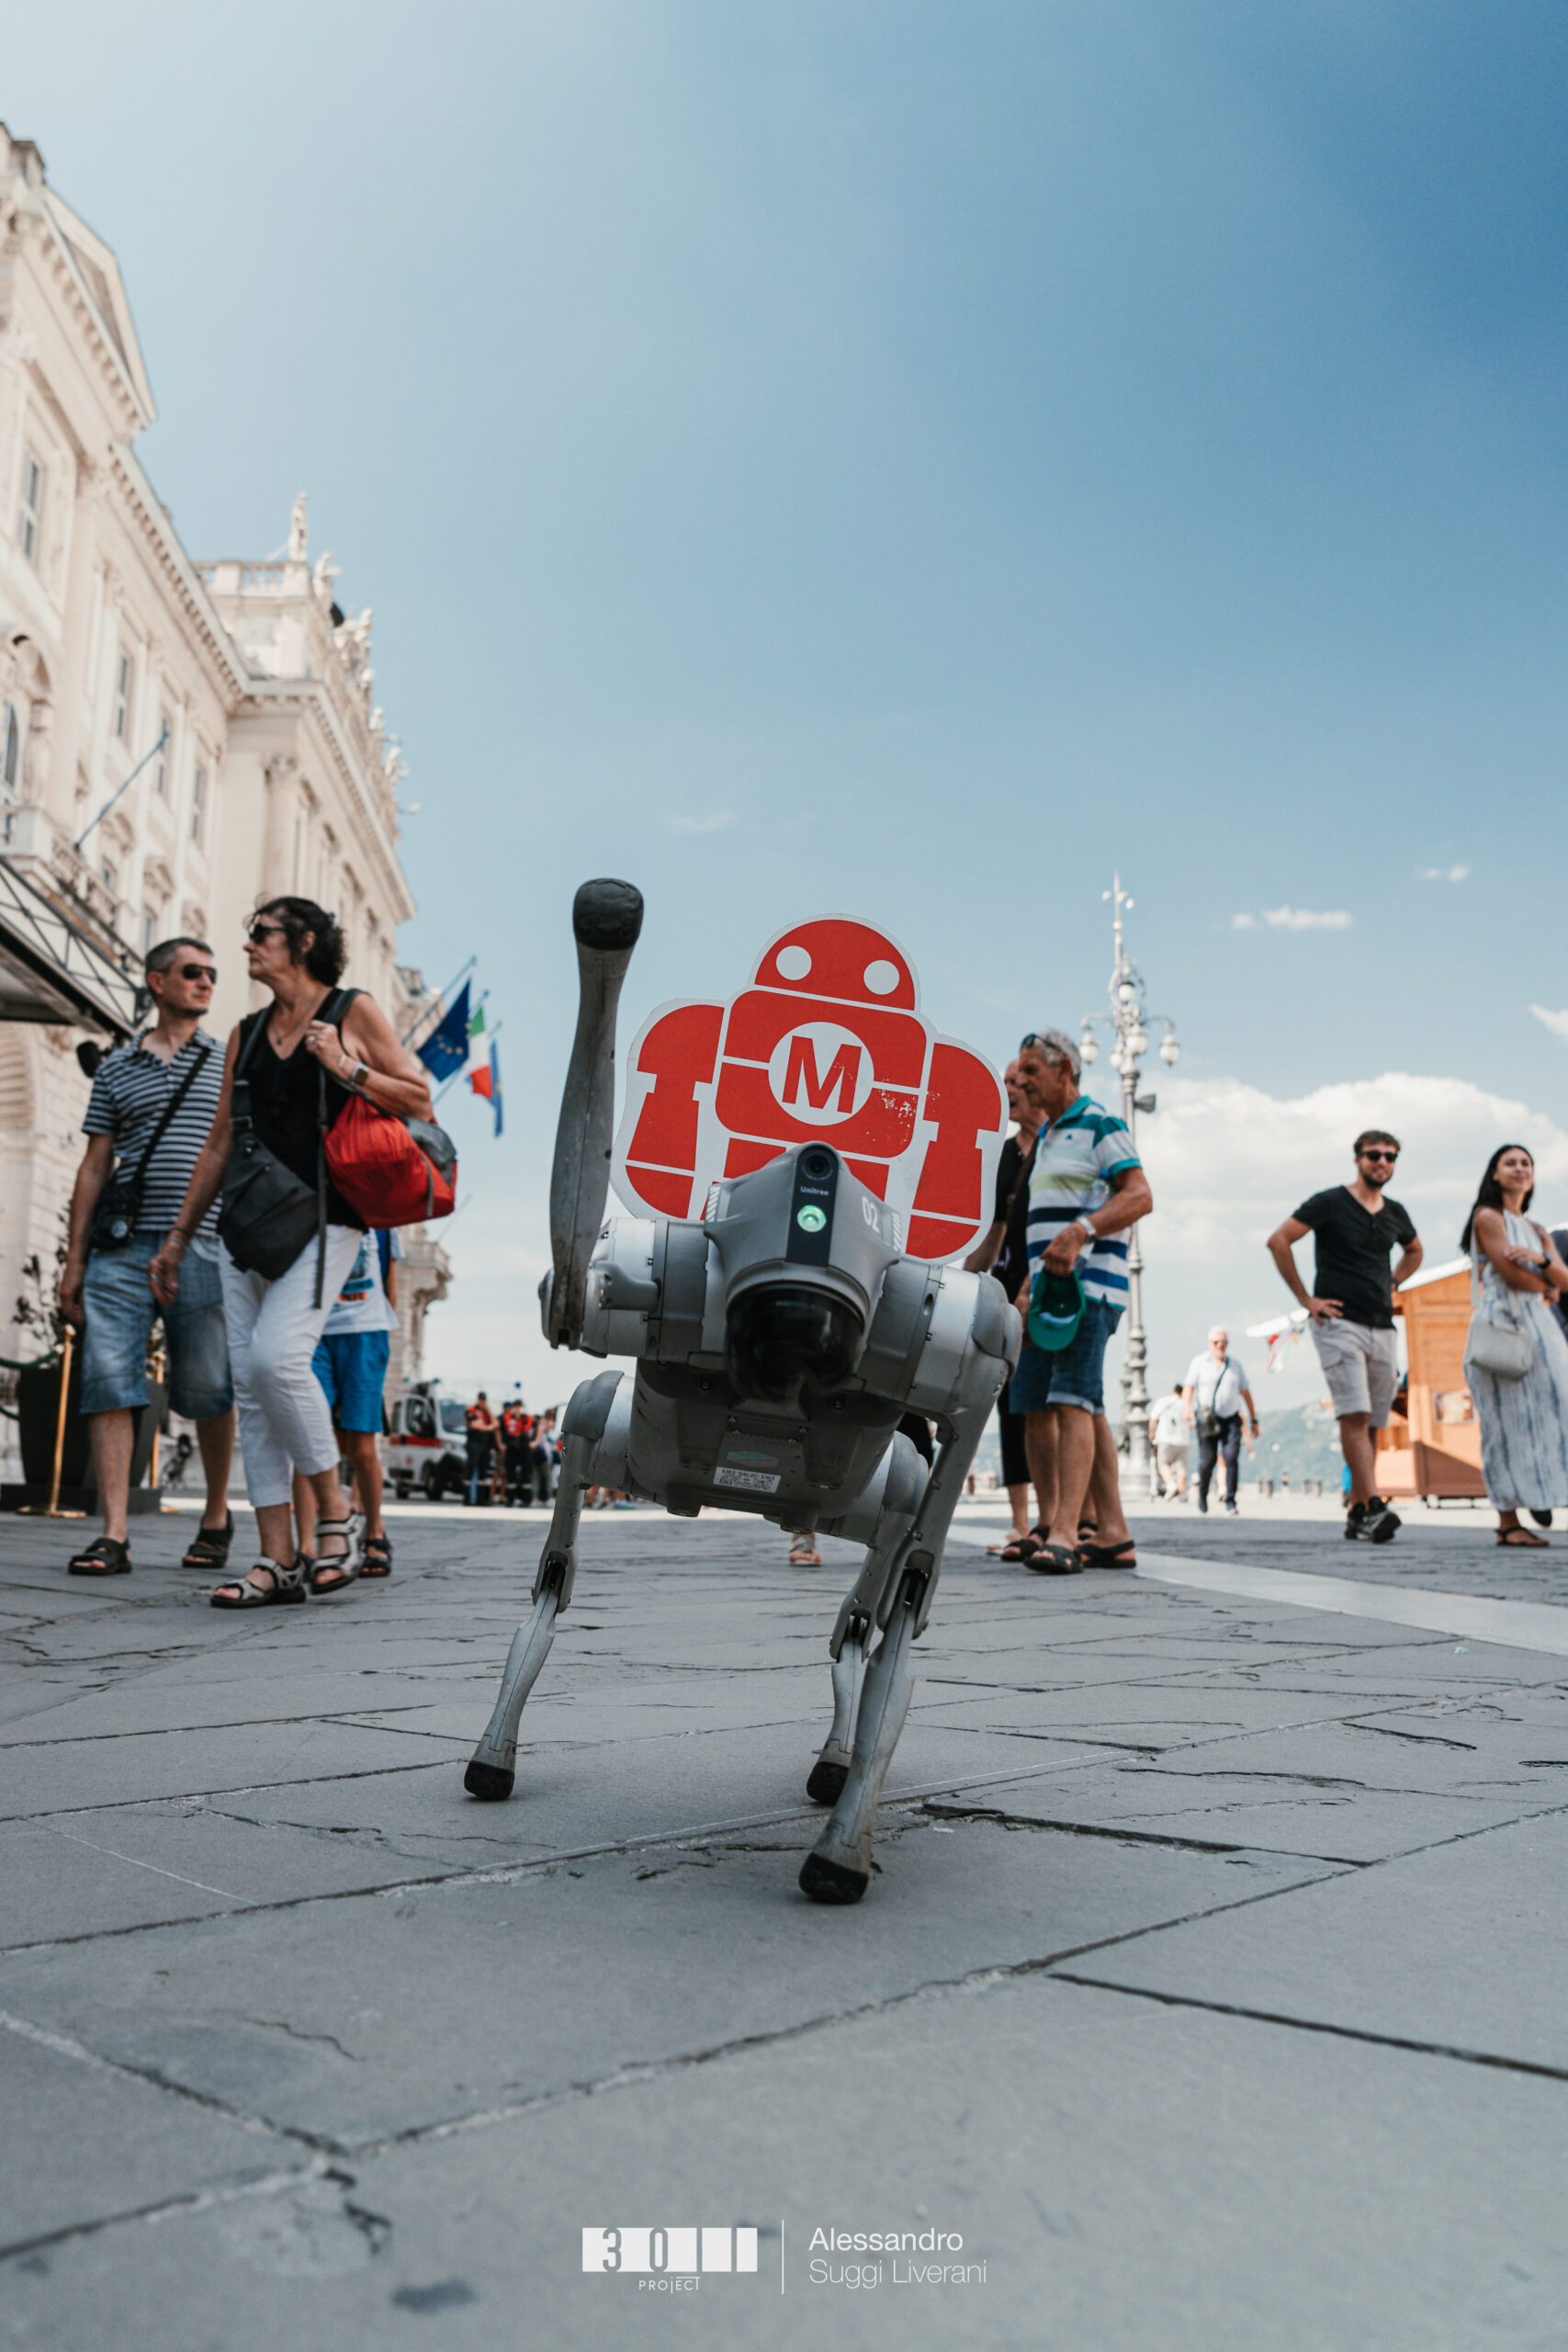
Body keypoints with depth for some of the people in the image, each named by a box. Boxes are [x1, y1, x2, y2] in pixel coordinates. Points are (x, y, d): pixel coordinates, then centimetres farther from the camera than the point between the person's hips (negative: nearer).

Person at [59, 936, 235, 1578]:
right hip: (122, 1246, 1)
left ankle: (217, 1517, 20)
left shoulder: (231, 1063, 12)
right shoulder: (116, 1067, 15)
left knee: (207, 1391, 2)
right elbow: (94, 1167, 14)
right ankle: (113, 1535, -6)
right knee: (108, 1380, -8)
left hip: (203, 1247, -1)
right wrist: (74, 1258, 8)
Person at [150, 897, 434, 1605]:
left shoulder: (353, 1012, 3)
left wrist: (347, 1068, -12)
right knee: (250, 1385, -1)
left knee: (276, 1356, -24)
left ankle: (336, 1514, -6)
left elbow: (420, 1102, 1)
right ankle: (277, 1560, 3)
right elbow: (218, 1145, 20)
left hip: (323, 1218, -6)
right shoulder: (246, 1034, 18)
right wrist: (177, 1236, 18)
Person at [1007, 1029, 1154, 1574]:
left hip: (1088, 1284, -9)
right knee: (1034, 1407, 6)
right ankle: (1114, 1535, 11)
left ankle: (1065, 1534, -22)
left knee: (1073, 1402, -17)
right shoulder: (1046, 1134, 24)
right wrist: (1027, 1287, 19)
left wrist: (1079, 1232, -27)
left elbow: (1139, 1196, -14)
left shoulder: (1100, 1124, -3)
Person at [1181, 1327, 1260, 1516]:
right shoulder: (1199, 1363, 6)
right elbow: (1189, 1386, -4)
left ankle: (1230, 1501, -9)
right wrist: (1186, 1407, -22)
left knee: (1231, 1457, -13)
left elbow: (1245, 1393, 18)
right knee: (1207, 1460, -6)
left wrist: (1254, 1420, 16)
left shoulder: (1235, 1365, 15)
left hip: (1231, 1419, 2)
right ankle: (1202, 1493, 21)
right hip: (1207, 1420, -2)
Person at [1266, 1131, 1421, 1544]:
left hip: (1382, 1328, 6)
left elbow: (1414, 1251, 36)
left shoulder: (1395, 1214, 15)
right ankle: (1374, 1506, -23)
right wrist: (1305, 1299, -7)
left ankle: (1357, 1512, 12)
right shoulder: (1330, 1202, -2)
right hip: (1339, 1323, -6)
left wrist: (1393, 1285, 18)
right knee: (1355, 1416, -17)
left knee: (1372, 1425, 5)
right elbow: (1278, 1240, -6)